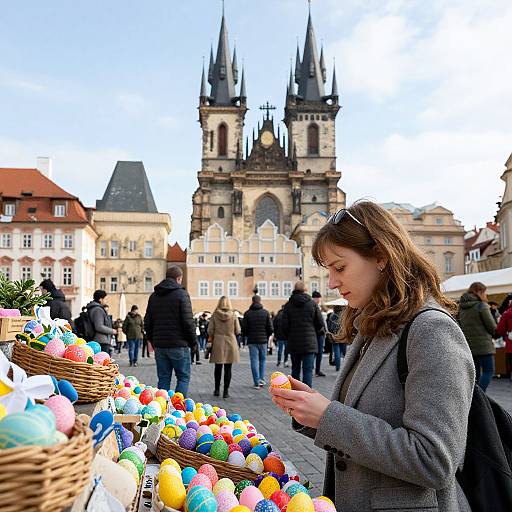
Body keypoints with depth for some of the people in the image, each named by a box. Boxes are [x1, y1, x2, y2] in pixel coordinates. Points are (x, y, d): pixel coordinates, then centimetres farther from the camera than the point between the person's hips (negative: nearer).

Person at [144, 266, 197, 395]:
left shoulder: (154, 296, 11)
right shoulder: (181, 294, -8)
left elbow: (147, 323, 12)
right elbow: (188, 322, -12)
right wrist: (193, 342, -1)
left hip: (159, 346, 5)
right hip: (179, 345, -5)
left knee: (163, 379, 11)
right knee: (183, 377, 4)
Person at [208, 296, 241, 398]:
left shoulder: (215, 315, -5)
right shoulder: (233, 315, -6)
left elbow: (210, 330, -3)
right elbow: (238, 331, -3)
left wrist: (212, 338, 15)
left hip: (218, 344, 1)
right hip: (230, 343, -1)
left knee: (218, 368, 13)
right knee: (228, 369, 5)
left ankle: (217, 390, 19)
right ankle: (226, 391, 6)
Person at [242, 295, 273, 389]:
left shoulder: (247, 313, -3)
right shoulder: (265, 312, -3)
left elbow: (244, 329, -4)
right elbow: (270, 328, -5)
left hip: (252, 341, 0)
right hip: (263, 340, 0)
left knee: (254, 361, 3)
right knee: (262, 360, 16)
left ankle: (257, 383, 3)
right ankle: (261, 379, 8)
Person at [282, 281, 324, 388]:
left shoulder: (288, 305, -1)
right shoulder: (312, 303, -2)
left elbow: (285, 326, -4)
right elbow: (320, 324, 0)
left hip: (293, 344, 2)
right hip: (310, 343, -2)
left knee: (295, 370, 15)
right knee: (308, 371, -3)